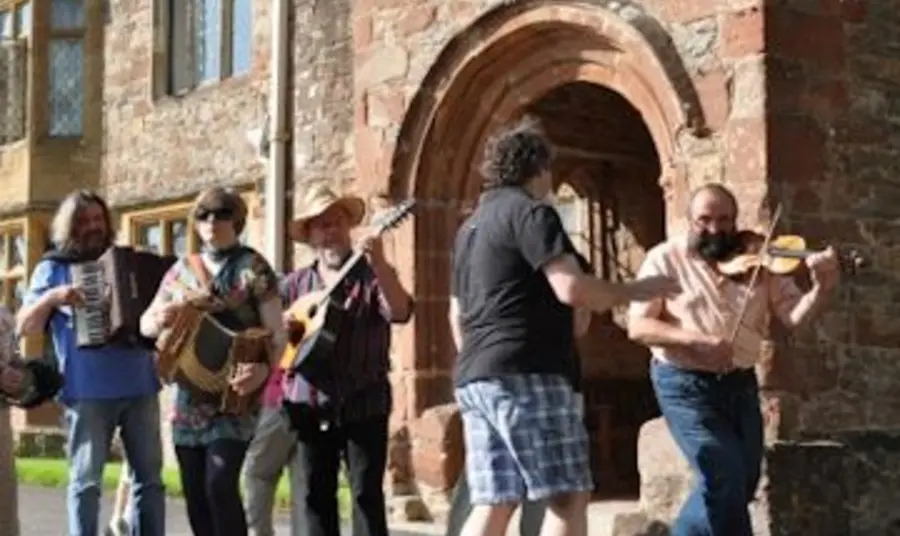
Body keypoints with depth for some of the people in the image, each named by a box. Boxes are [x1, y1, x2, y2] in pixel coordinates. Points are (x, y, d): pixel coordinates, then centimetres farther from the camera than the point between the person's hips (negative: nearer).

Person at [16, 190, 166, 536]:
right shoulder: (53, 268, 7)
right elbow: (24, 326, 0)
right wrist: (52, 298, -18)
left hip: (139, 386, 4)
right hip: (87, 392, -3)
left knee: (150, 477, 5)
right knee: (86, 481, -4)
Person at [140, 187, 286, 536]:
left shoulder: (253, 267, -2)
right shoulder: (182, 270, 11)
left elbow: (277, 333, -6)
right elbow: (145, 323, 15)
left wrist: (263, 369, -26)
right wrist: (159, 320, -10)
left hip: (234, 398, -5)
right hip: (189, 397, 5)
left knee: (220, 485, -16)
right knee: (195, 492, 6)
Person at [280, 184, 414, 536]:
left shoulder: (372, 275, 0)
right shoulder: (296, 283, 12)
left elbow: (400, 312, -18)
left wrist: (379, 262, -30)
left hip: (363, 402, -4)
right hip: (311, 404, 4)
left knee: (367, 492, -5)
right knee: (317, 494, 8)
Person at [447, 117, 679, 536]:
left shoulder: (471, 225, 22)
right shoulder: (530, 212, -6)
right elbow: (572, 289, -18)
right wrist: (639, 290, -4)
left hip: (476, 378, 9)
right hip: (527, 374, -9)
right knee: (568, 496, -5)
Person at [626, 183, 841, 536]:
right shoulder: (665, 259, -4)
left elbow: (794, 315, -3)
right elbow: (638, 326, -10)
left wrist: (821, 287, -24)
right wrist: (696, 340, -24)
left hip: (741, 384, 5)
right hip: (686, 384, -5)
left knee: (743, 486, 11)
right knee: (726, 479, -14)